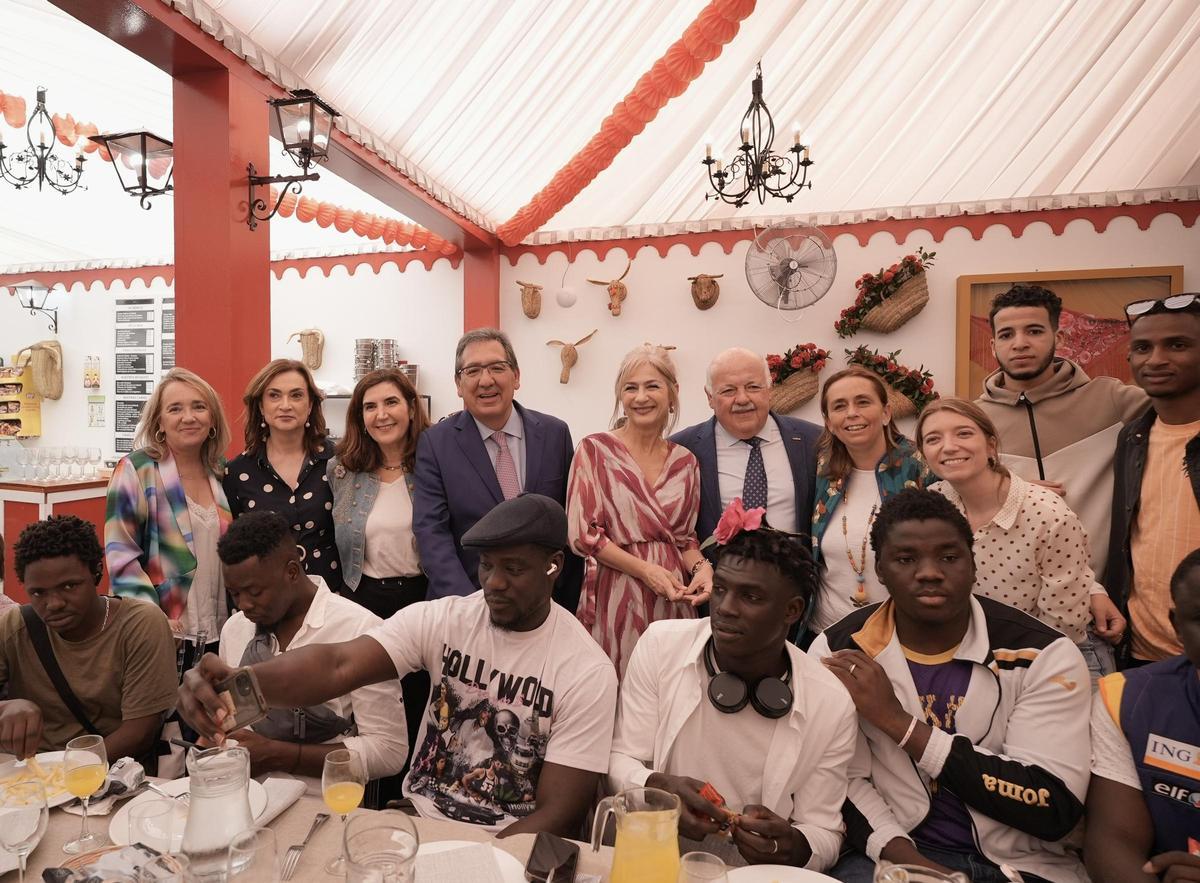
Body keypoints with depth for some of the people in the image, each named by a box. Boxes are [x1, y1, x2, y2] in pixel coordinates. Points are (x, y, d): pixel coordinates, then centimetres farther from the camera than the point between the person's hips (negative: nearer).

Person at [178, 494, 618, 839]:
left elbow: (558, 814, -13)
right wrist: (239, 683, -41)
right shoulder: (440, 618, -7)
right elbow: (339, 665, -23)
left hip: (506, 847, -2)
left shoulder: (587, 671, -14)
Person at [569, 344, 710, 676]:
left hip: (673, 599, 4)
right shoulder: (594, 450, -3)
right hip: (615, 596, -3)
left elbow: (685, 536, 14)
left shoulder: (685, 461, 8)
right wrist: (645, 569, -14)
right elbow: (583, 533, -7)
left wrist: (701, 567, -7)